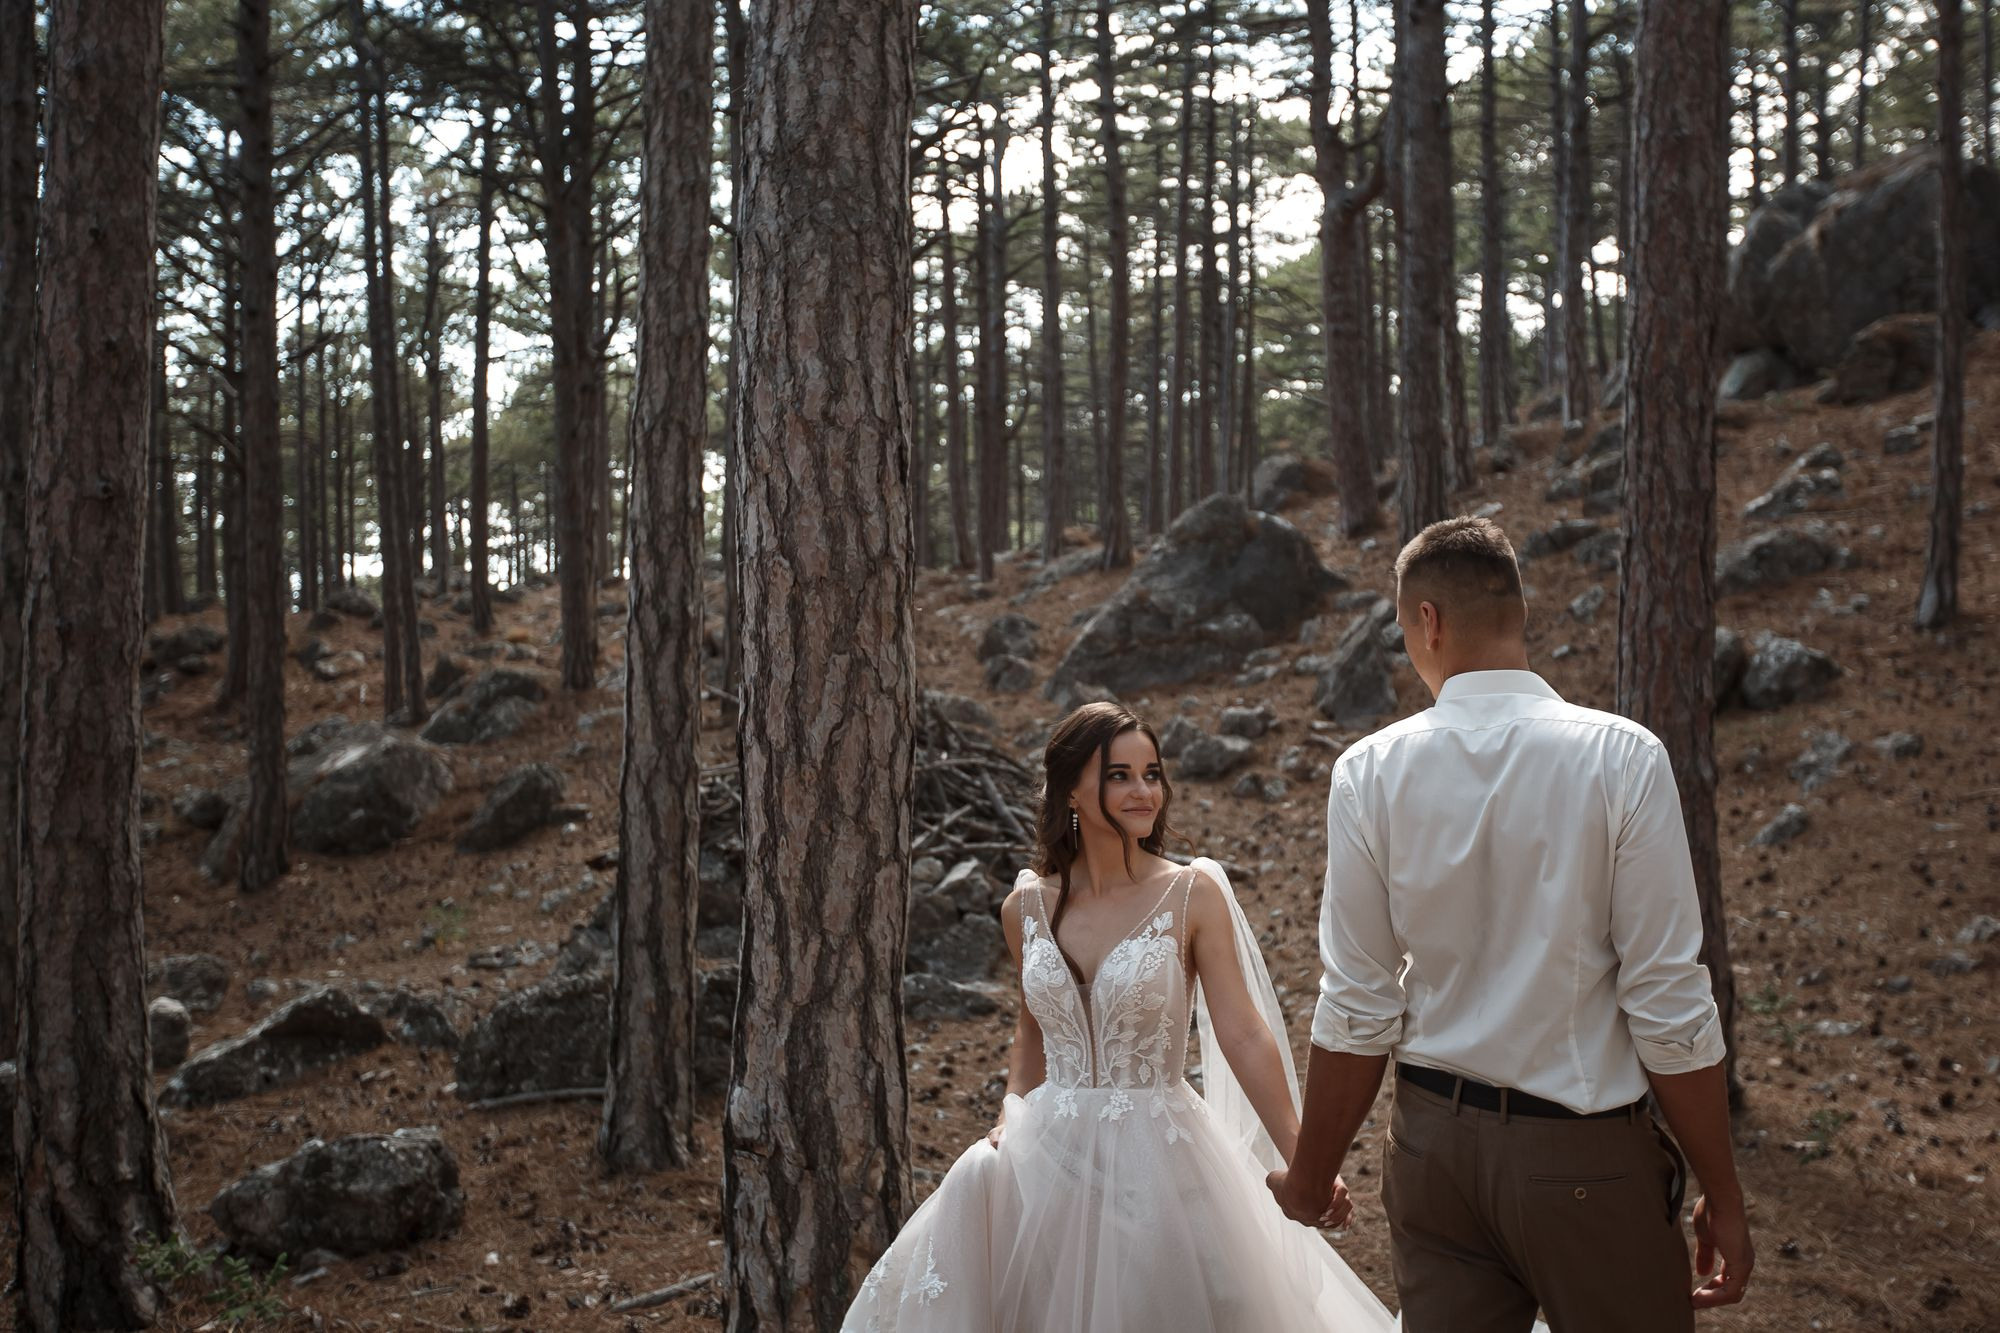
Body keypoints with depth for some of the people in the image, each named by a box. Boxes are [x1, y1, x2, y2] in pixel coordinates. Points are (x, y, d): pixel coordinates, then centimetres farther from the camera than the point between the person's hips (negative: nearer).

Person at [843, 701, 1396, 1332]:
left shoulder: (1192, 894, -7)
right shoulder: (1027, 905, 3)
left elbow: (1244, 1035, -12)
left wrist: (1303, 1162, -20)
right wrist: (1013, 1115, 3)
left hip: (1157, 1159, -3)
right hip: (1051, 1158, 3)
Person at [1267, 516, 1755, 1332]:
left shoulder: (1370, 772, -6)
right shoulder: (1622, 759, -12)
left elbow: (1356, 1011, -3)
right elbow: (1670, 1006, -12)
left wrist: (1310, 1179, 10)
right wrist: (1724, 1195, -1)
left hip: (1435, 1142, 3)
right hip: (1584, 1154, -3)